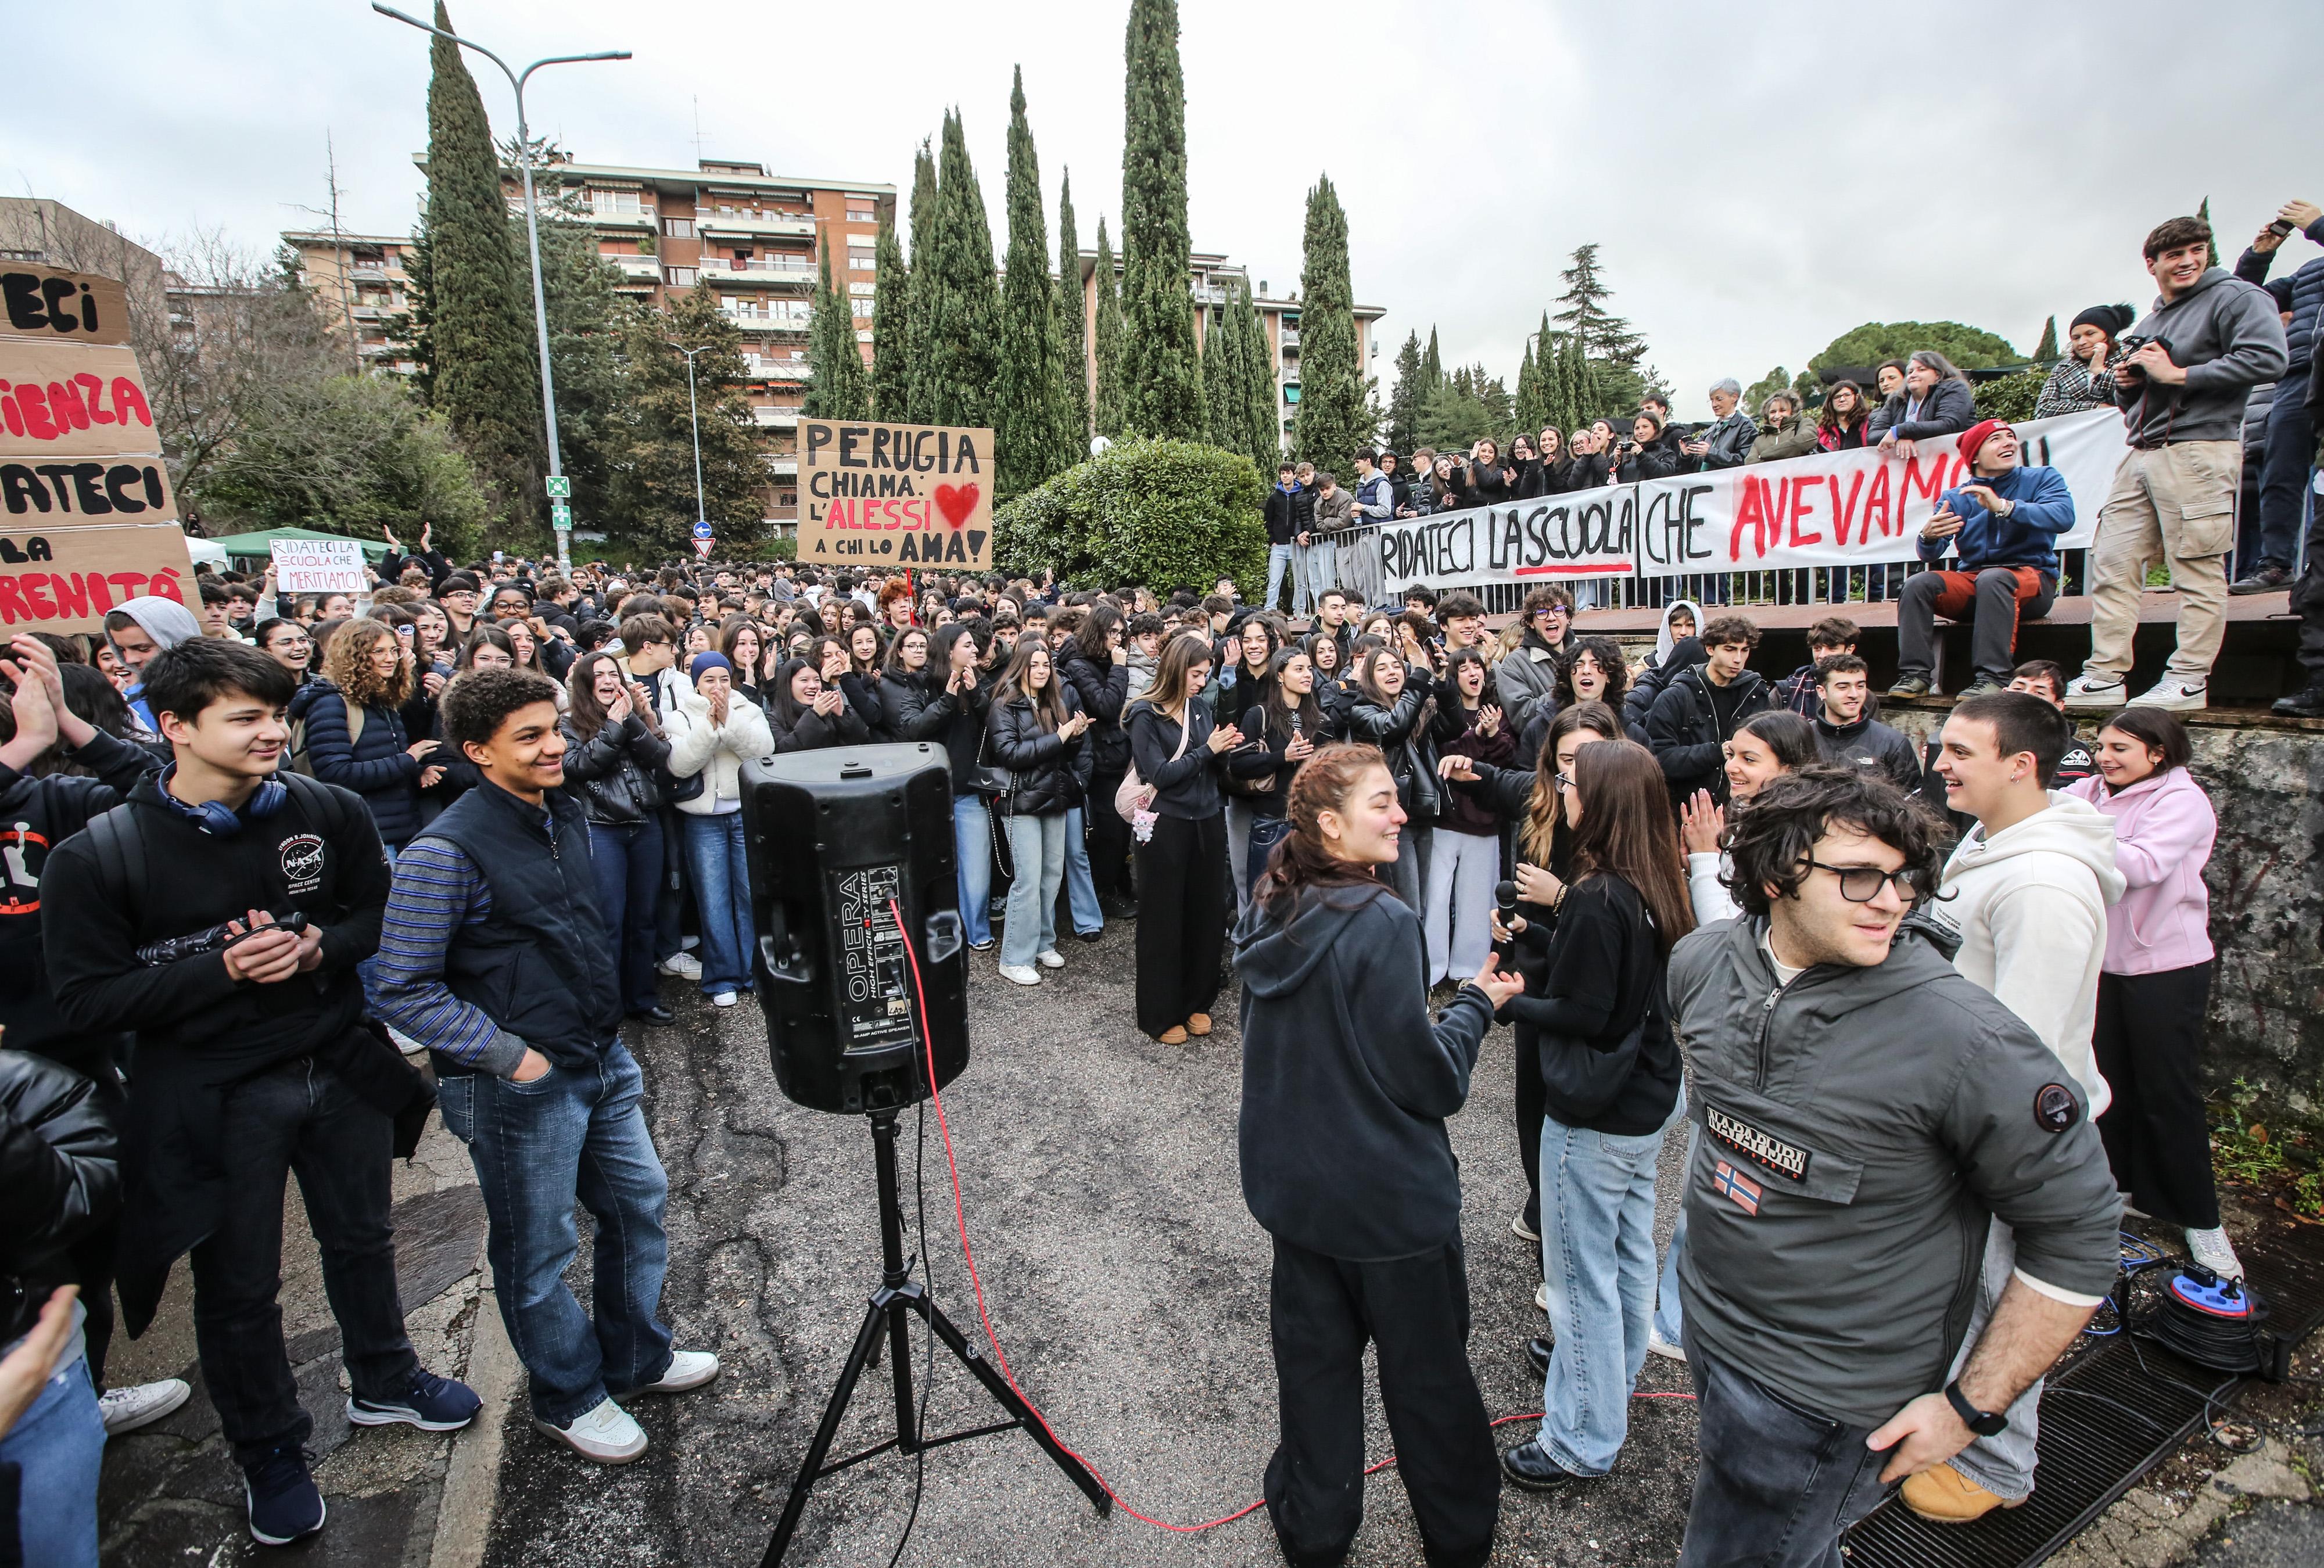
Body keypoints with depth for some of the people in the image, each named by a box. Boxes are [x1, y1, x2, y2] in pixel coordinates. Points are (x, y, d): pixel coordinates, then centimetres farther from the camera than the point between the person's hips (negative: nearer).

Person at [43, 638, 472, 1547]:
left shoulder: (328, 812, -9)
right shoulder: (99, 855, -16)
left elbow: (383, 914, 2)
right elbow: (87, 1001, -13)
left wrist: (321, 948, -18)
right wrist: (223, 968, -25)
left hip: (341, 1069, 3)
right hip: (215, 1101, -2)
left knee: (362, 1239, 22)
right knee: (239, 1287, 15)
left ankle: (383, 1385, 47)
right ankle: (268, 1453, 40)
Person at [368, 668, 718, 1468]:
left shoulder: (568, 815, 4)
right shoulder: (446, 852, -20)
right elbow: (402, 990, -17)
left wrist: (607, 1029, 14)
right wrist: (507, 1055, -20)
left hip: (602, 1061, 8)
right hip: (521, 1088, -7)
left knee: (640, 1201, 19)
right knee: (538, 1251, 11)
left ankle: (636, 1357, 41)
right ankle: (568, 1398, 34)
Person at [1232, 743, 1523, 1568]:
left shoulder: (1272, 912, -3)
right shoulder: (1381, 924, -25)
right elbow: (1430, 1082, -20)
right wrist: (1477, 1002, -5)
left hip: (1295, 1182, 6)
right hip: (1389, 1197, -6)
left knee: (1314, 1362, 22)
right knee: (1427, 1377, 17)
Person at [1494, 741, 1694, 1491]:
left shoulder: (1596, 899, -26)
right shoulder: (1656, 888, 0)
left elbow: (1581, 1014, -23)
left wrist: (1509, 1001, -9)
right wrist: (1539, 939, 7)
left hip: (1593, 1117, -9)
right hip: (1650, 1100, 9)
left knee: (1581, 1274, 6)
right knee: (1629, 1254, 24)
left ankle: (1582, 1442, 21)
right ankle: (1615, 1383, 45)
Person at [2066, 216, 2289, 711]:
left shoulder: (2235, 297, 2)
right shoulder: (2148, 323, 25)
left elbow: (2268, 358, -13)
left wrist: (2177, 375, -12)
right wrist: (2125, 383, 10)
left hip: (2199, 451, -7)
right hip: (2141, 453, 7)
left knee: (2198, 570, -6)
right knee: (2112, 563, 0)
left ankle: (2189, 680, -4)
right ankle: (2105, 676, 0)